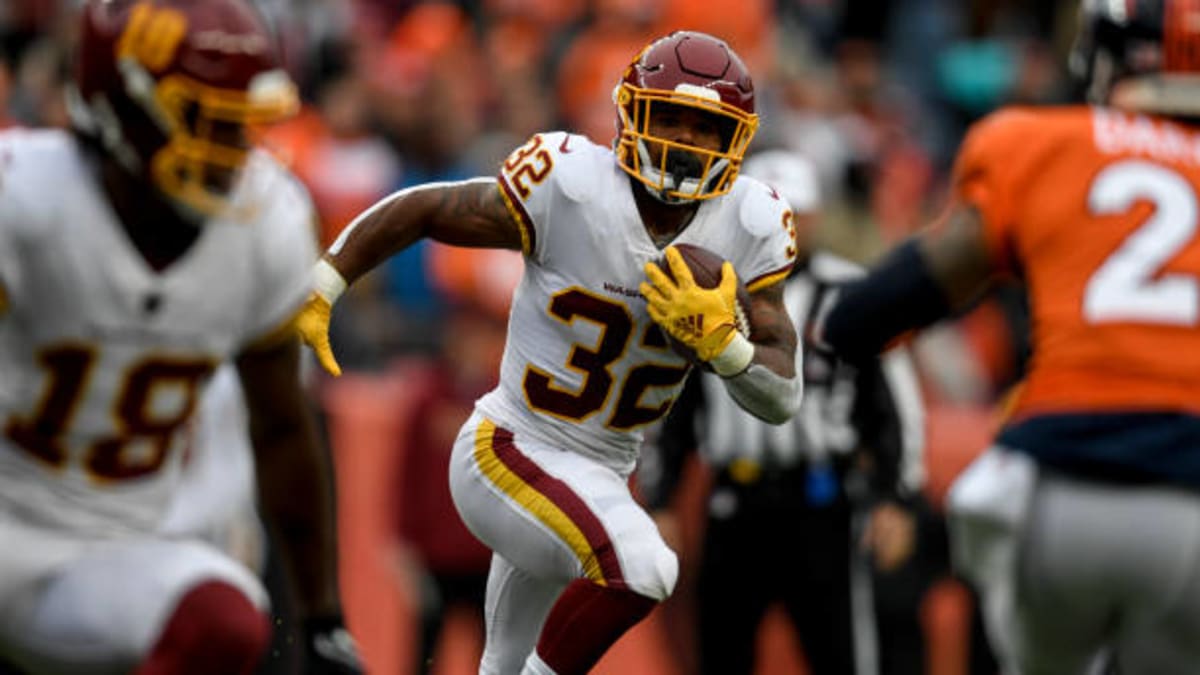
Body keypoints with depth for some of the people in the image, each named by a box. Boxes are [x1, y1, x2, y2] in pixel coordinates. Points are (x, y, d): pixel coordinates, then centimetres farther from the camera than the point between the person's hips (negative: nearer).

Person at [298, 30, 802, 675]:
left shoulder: (752, 226, -6)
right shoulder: (572, 187, -21)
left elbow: (782, 398, -7)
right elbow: (419, 210, -9)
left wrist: (720, 341, -26)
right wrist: (317, 293, -9)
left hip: (598, 477, 7)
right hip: (510, 455, -7)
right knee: (643, 567, -31)